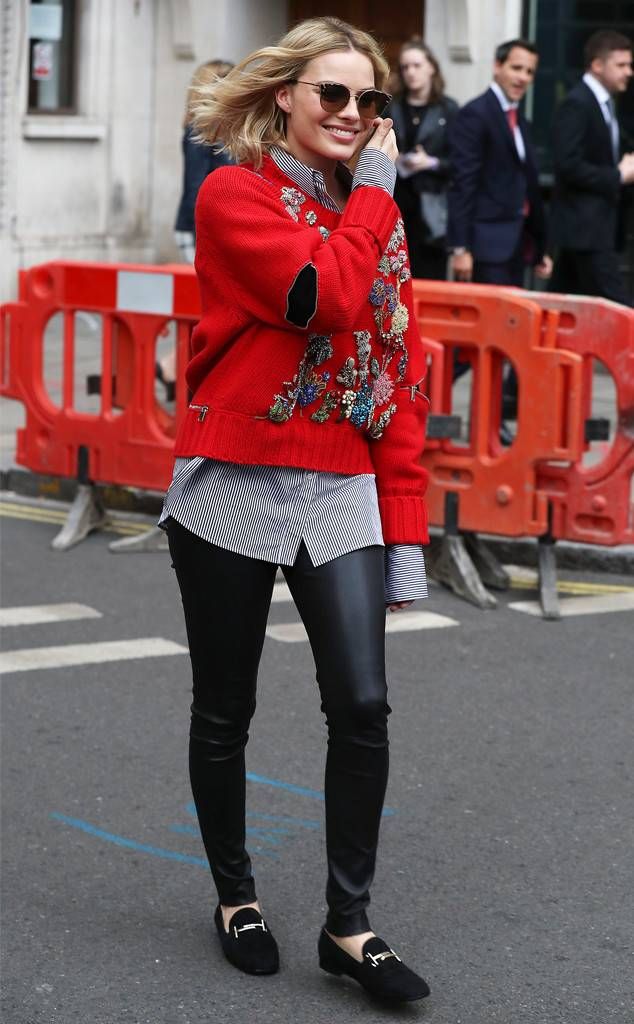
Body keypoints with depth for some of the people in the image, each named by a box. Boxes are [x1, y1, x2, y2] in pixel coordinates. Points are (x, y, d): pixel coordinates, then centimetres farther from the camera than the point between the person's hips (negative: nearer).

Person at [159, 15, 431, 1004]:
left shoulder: (378, 213, 11)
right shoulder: (234, 195, -5)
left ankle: (349, 925, 6)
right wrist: (373, 189, -7)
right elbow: (326, 298, -21)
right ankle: (236, 897, 28)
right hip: (233, 490, -3)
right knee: (225, 712, 9)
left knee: (363, 706, -7)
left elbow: (402, 372, 9)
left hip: (344, 497, 4)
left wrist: (406, 530, 3)